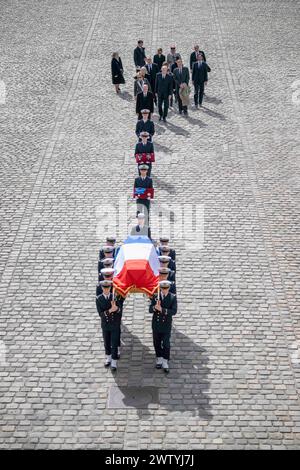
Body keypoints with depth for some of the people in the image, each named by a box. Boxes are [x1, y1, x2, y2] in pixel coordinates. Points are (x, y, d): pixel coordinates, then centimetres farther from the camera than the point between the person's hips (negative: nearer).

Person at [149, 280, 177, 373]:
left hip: (166, 326, -2)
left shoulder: (173, 297, -7)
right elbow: (150, 310, -8)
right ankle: (159, 359, 31)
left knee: (166, 344, -3)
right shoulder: (155, 296, -1)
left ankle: (165, 363, 6)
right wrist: (155, 307, -31)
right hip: (156, 324, 2)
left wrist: (162, 309, -29)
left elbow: (174, 311, -18)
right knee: (157, 343, 13)